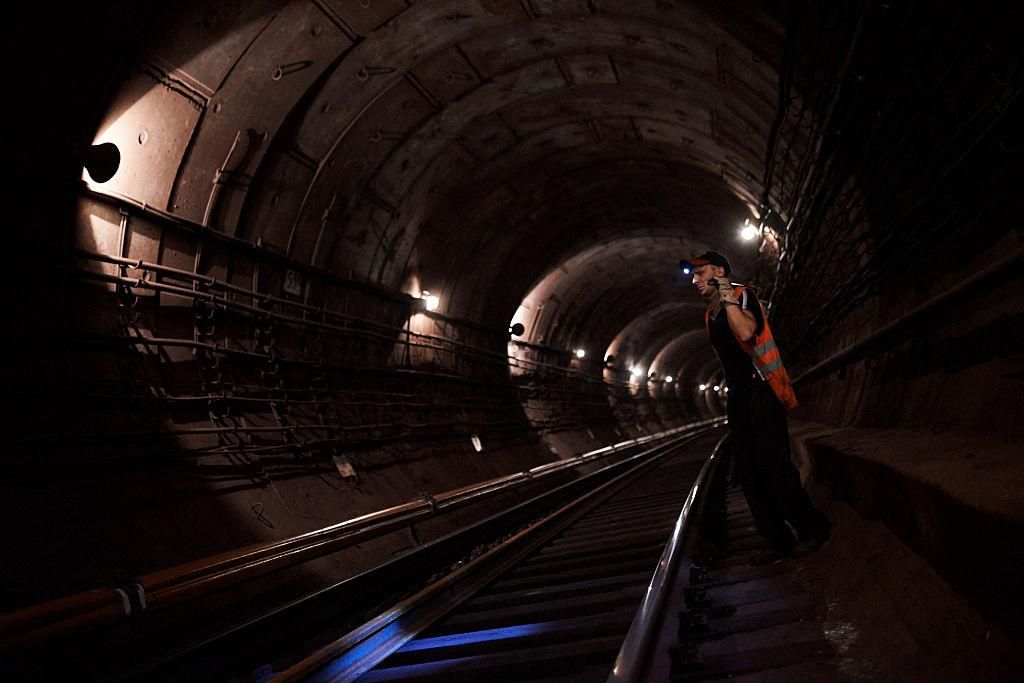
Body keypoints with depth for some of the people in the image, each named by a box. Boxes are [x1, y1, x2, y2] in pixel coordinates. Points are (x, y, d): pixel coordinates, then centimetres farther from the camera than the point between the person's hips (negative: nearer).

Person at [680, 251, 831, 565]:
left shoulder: (743, 295, -7)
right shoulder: (710, 315, 18)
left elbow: (746, 332, -27)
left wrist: (727, 297, -22)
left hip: (760, 390, -9)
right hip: (737, 396, 9)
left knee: (772, 466, -13)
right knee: (748, 473, 5)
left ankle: (812, 527, 3)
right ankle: (777, 541, 12)